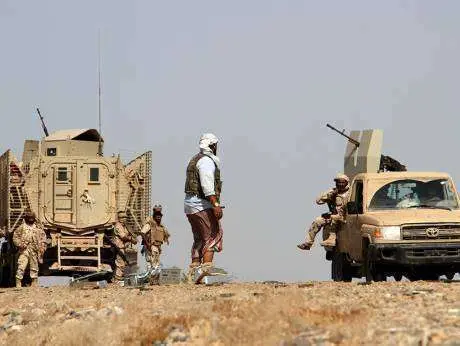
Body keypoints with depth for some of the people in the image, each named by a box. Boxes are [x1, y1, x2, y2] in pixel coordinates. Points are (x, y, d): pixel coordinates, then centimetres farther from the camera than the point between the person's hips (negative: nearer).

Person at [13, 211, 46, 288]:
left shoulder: (38, 228, 12)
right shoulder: (21, 228, 6)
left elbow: (43, 238, 15)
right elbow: (15, 237, 4)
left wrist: (42, 247, 3)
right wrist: (20, 244, -11)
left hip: (34, 251, 3)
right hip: (24, 250, -3)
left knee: (34, 268, 8)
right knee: (21, 267, -12)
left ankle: (35, 284, 15)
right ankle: (18, 284, -11)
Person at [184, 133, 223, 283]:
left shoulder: (195, 160, 21)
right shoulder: (207, 161, -10)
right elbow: (207, 185, -21)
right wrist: (216, 204, -26)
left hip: (189, 204, 10)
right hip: (202, 205, -10)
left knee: (199, 239, 14)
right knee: (213, 236, -11)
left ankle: (193, 271, 11)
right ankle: (206, 268, -23)